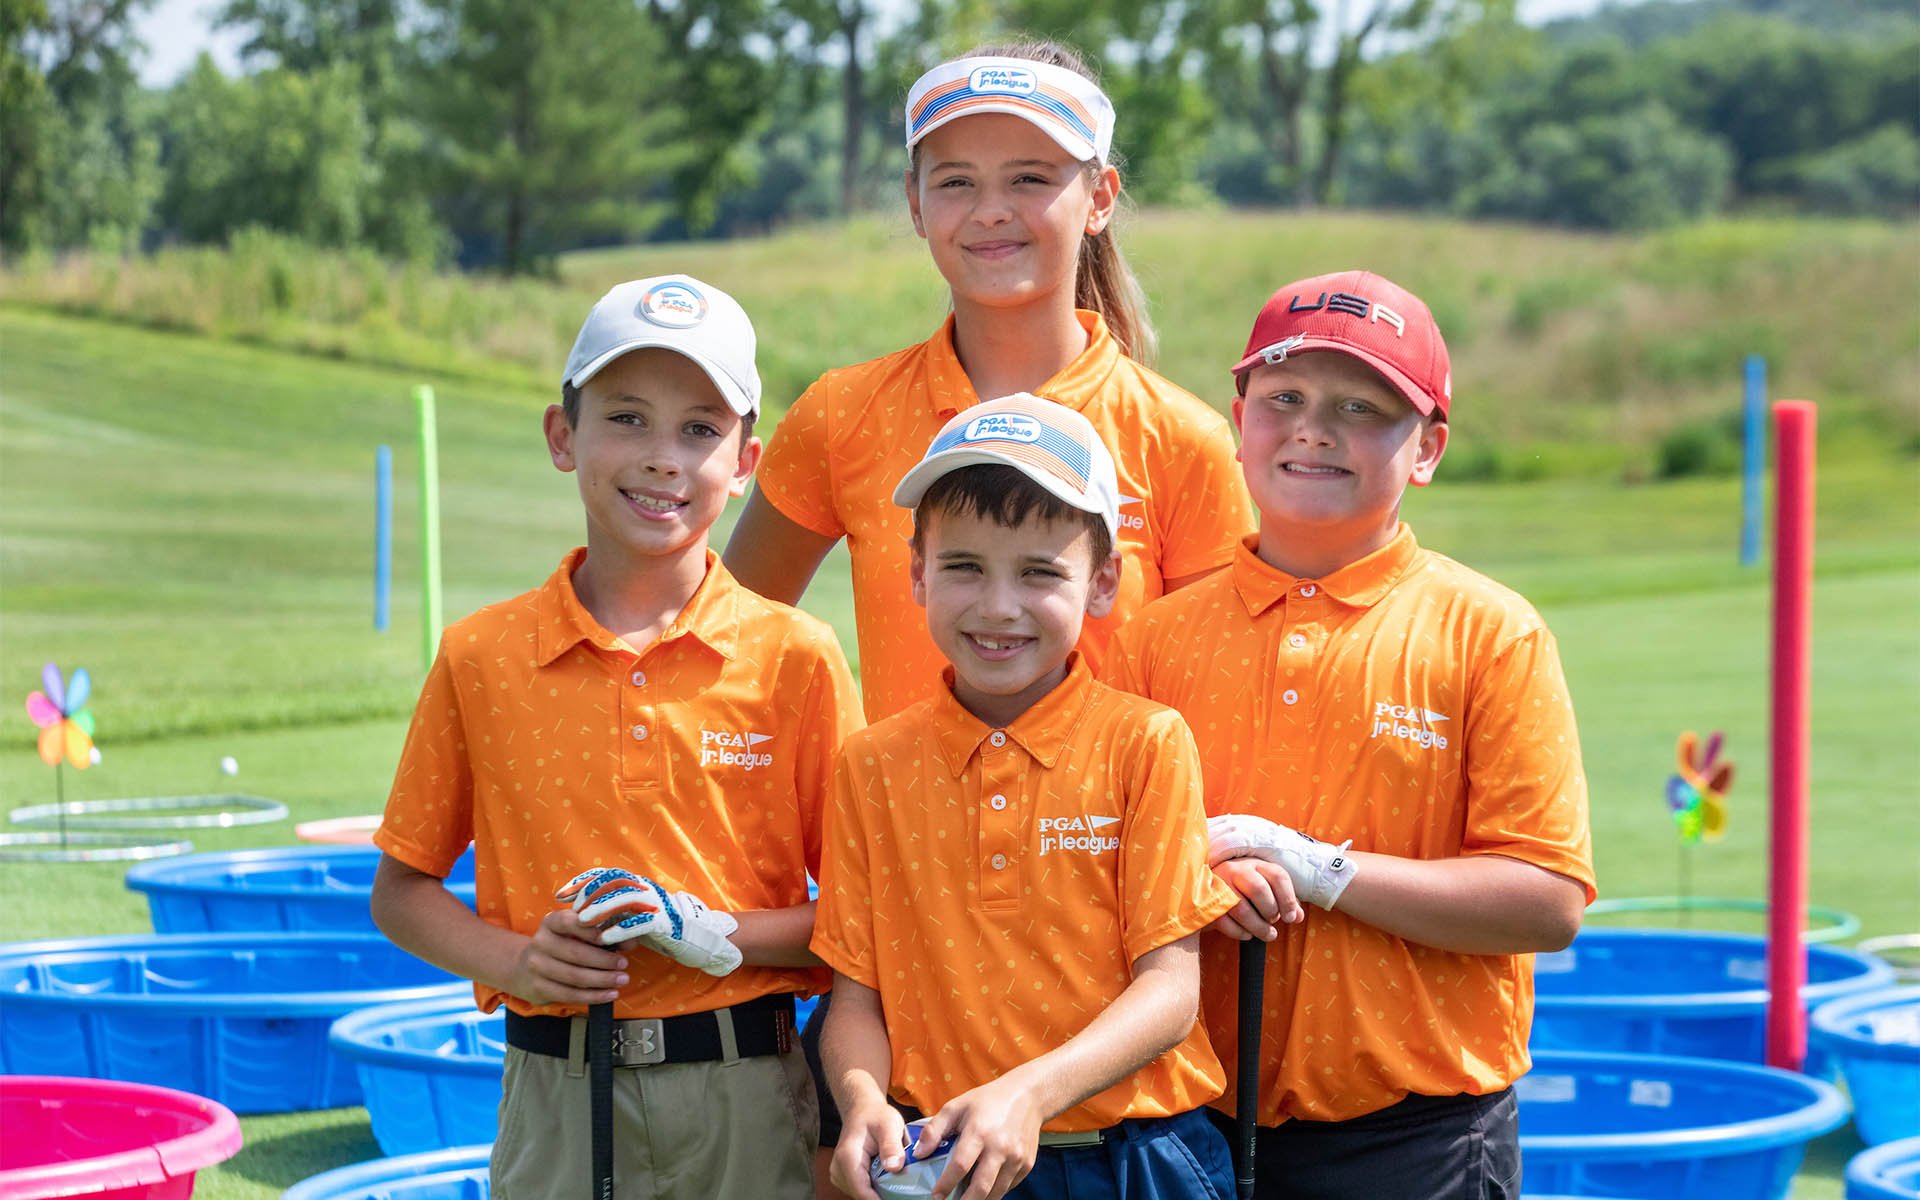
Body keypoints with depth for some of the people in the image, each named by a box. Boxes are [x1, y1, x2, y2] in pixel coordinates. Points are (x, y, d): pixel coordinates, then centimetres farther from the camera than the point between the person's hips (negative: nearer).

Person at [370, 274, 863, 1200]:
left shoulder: (794, 659, -1)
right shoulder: (481, 660, 3)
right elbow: (402, 889, 11)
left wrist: (718, 937, -13)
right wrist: (516, 961, -7)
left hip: (745, 1098, -1)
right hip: (555, 1098, 1)